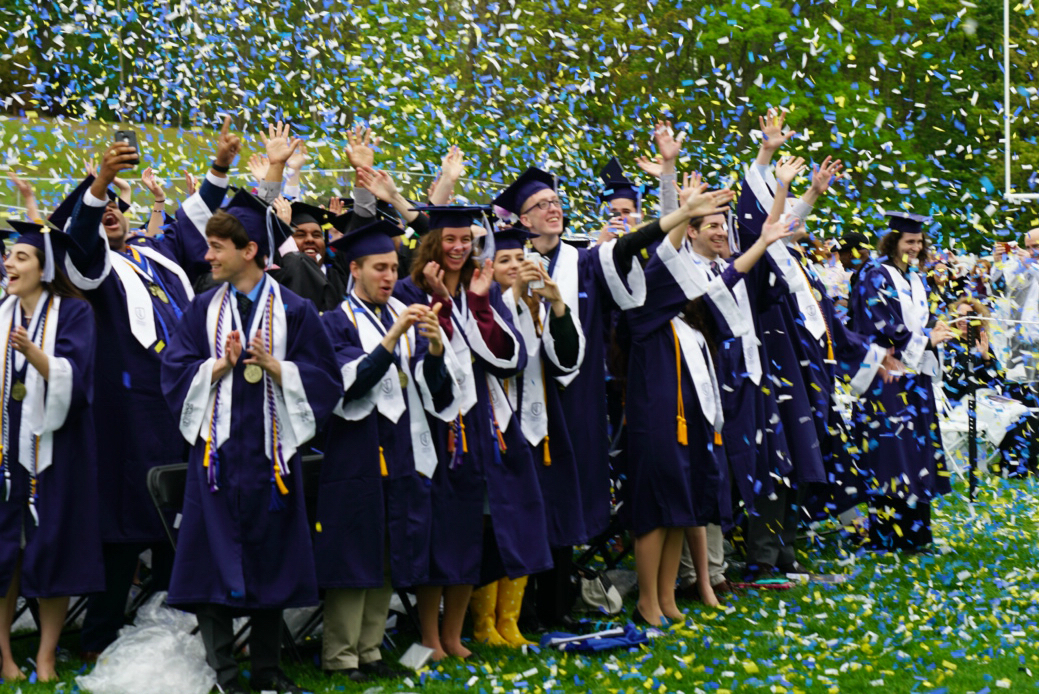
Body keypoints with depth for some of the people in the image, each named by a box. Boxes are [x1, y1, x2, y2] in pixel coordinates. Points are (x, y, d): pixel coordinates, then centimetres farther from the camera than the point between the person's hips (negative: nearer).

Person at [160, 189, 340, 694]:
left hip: (270, 450, 0)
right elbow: (176, 371, 2)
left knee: (269, 560, 7)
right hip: (217, 448, 1)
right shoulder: (204, 309, 7)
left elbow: (323, 377, -2)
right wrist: (222, 364, -13)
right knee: (215, 561, -3)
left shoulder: (293, 310, 2)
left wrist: (273, 365, -15)